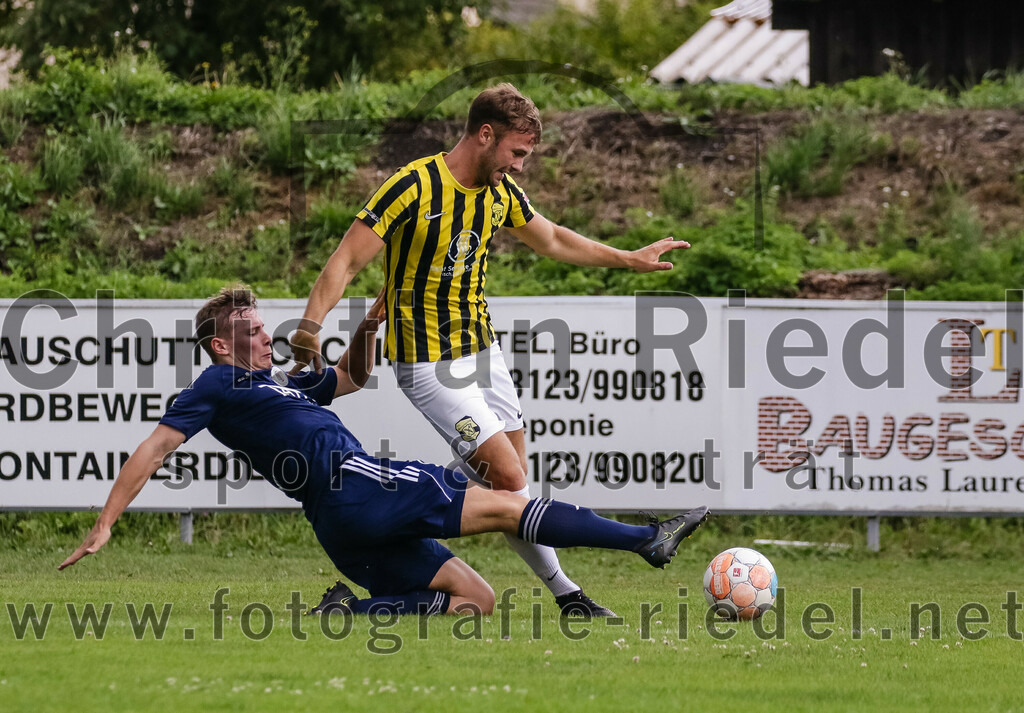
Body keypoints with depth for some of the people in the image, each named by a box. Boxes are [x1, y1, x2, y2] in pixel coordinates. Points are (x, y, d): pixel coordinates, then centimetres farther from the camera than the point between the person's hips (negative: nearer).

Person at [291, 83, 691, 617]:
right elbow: (346, 261, -20)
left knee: (512, 479, 5)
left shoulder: (501, 192, 3)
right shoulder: (414, 187, -20)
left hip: (482, 349, 8)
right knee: (509, 479, -12)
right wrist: (311, 324, -34)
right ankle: (565, 593, -4)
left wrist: (629, 259, 25)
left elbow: (552, 240, 23)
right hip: (428, 364, -8)